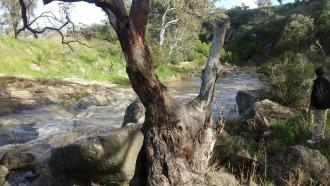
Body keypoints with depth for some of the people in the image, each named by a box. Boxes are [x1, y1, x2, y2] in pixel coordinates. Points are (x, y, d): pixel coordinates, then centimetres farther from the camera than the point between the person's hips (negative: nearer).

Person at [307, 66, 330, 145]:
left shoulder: (318, 82, -20)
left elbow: (315, 94, -24)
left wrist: (312, 104, -16)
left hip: (319, 105, -8)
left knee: (318, 122, -4)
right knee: (323, 121, 17)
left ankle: (315, 139, 0)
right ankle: (321, 136, 28)